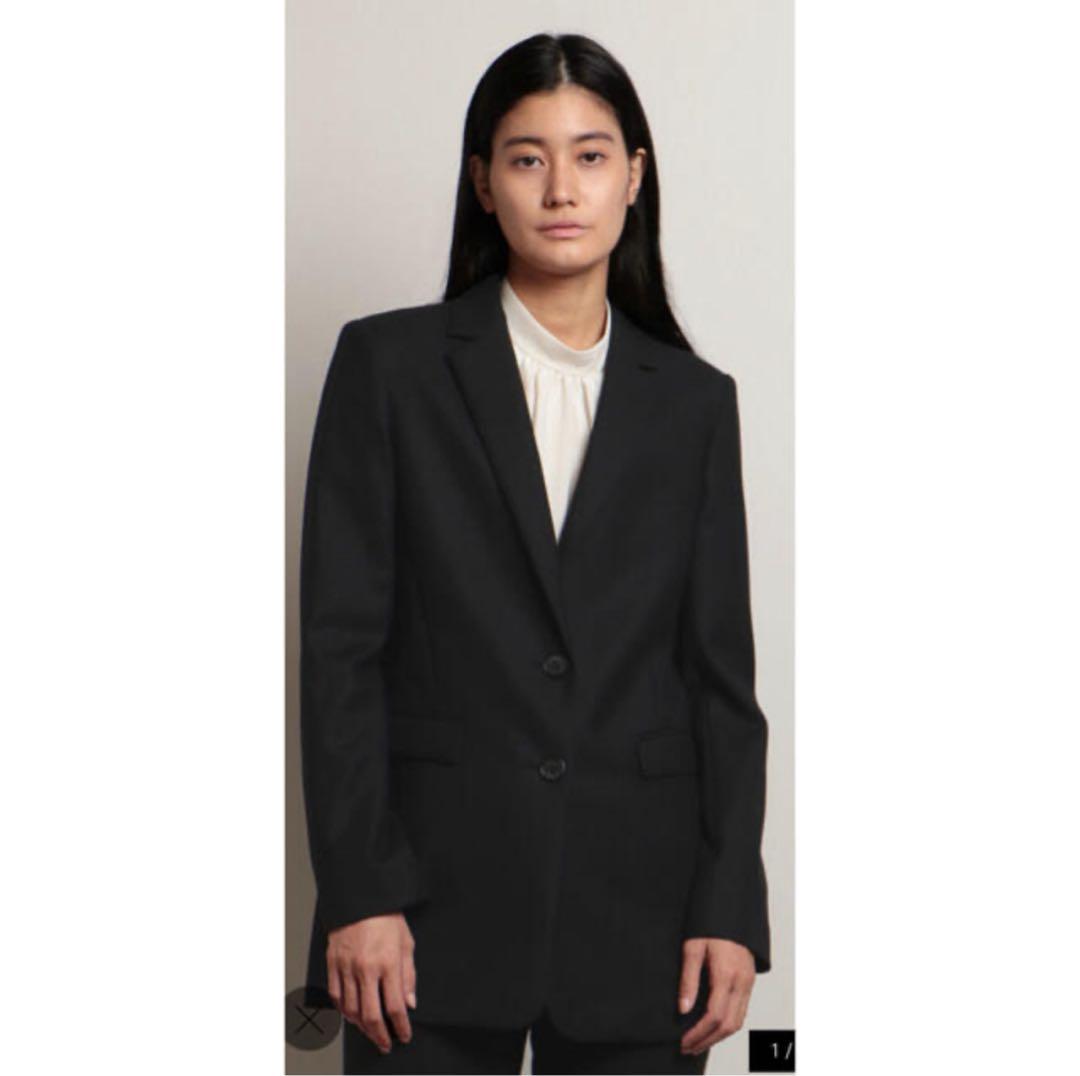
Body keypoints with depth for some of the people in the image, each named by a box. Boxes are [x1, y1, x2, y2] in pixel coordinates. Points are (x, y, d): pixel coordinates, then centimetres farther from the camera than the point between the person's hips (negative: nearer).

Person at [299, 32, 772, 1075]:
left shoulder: (695, 401, 8)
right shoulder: (387, 363, 2)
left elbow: (720, 672, 7)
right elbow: (340, 643, -2)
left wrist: (730, 908, -1)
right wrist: (357, 893, -8)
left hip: (639, 912, 2)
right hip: (435, 905, -1)